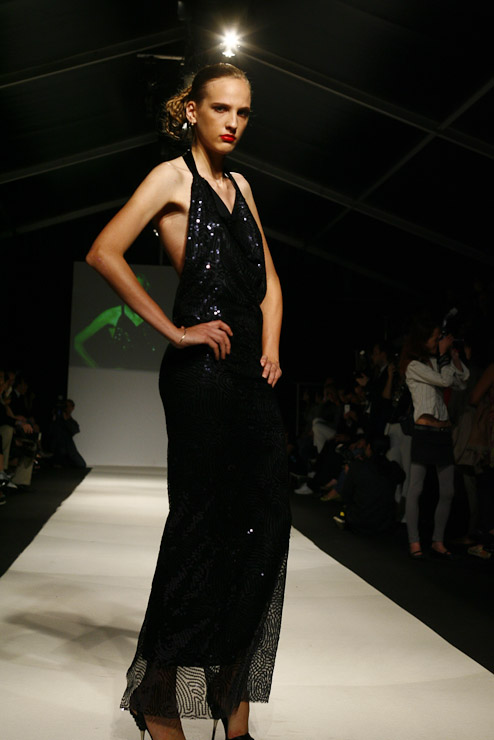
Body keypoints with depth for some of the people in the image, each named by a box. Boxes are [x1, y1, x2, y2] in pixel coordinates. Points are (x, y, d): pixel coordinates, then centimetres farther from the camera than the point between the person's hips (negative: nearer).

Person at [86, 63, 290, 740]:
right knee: (202, 525, -4)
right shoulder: (173, 176, 0)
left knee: (263, 521, 5)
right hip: (200, 374, -7)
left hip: (252, 374, 7)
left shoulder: (240, 185, 21)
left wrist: (272, 346, 8)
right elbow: (104, 254, -12)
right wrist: (175, 332, -12)